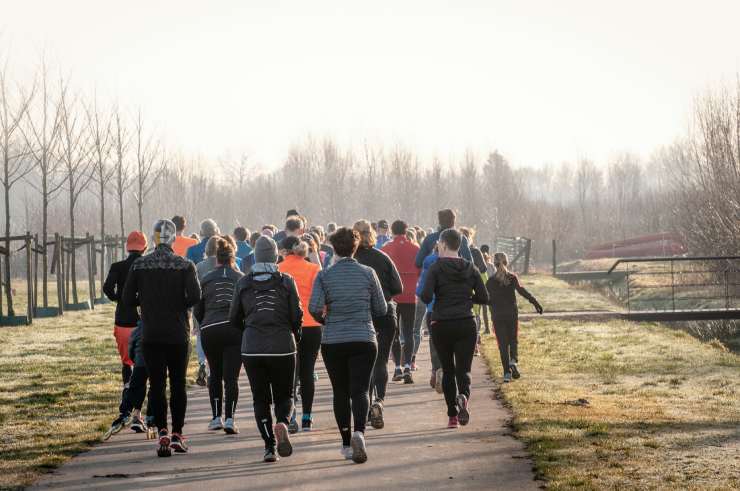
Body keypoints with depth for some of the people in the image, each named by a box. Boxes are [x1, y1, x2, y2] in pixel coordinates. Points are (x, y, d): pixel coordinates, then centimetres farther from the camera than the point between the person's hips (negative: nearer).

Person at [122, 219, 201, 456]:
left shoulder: (139, 265, -1)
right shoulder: (185, 265, -5)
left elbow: (127, 299, -3)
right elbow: (195, 296, -16)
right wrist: (179, 305, 4)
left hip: (151, 334, 0)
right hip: (178, 334, 0)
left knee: (157, 384, 3)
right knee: (178, 384, 10)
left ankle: (162, 433, -8)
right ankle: (177, 435, 9)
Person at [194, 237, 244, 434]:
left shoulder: (205, 279, 8)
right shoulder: (240, 278, 6)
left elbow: (196, 310, 10)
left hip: (209, 330, 1)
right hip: (234, 330, -1)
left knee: (215, 374, 17)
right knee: (231, 376, -1)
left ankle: (216, 417, 15)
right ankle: (229, 419, -11)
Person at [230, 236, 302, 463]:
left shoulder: (243, 283, 2)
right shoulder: (286, 281, -2)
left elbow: (234, 319, 7)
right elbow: (296, 316, -3)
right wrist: (295, 337, 17)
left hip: (252, 348, 1)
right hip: (282, 347, -1)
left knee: (260, 399, 10)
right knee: (284, 395, 12)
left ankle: (269, 445, -2)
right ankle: (282, 423, -19)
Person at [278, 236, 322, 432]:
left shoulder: (277, 270, -1)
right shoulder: (314, 269, 1)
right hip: (312, 326, 1)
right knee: (307, 373, 10)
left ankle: (290, 418, -9)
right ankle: (307, 419, 11)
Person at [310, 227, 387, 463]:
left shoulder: (324, 276, -3)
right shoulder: (367, 273, 0)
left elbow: (314, 308, -14)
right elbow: (381, 309, 3)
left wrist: (324, 320, 7)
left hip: (332, 341, 1)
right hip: (364, 340, -1)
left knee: (340, 392, 12)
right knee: (360, 390, -4)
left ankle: (347, 444, 16)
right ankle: (359, 432, -30)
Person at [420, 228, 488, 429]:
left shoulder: (436, 268, -5)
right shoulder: (470, 268, 5)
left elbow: (426, 296, -15)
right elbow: (483, 298, 5)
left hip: (442, 325, -2)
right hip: (466, 324, 2)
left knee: (448, 370, 11)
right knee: (463, 369, 1)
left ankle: (453, 416, 8)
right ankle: (463, 397, -31)